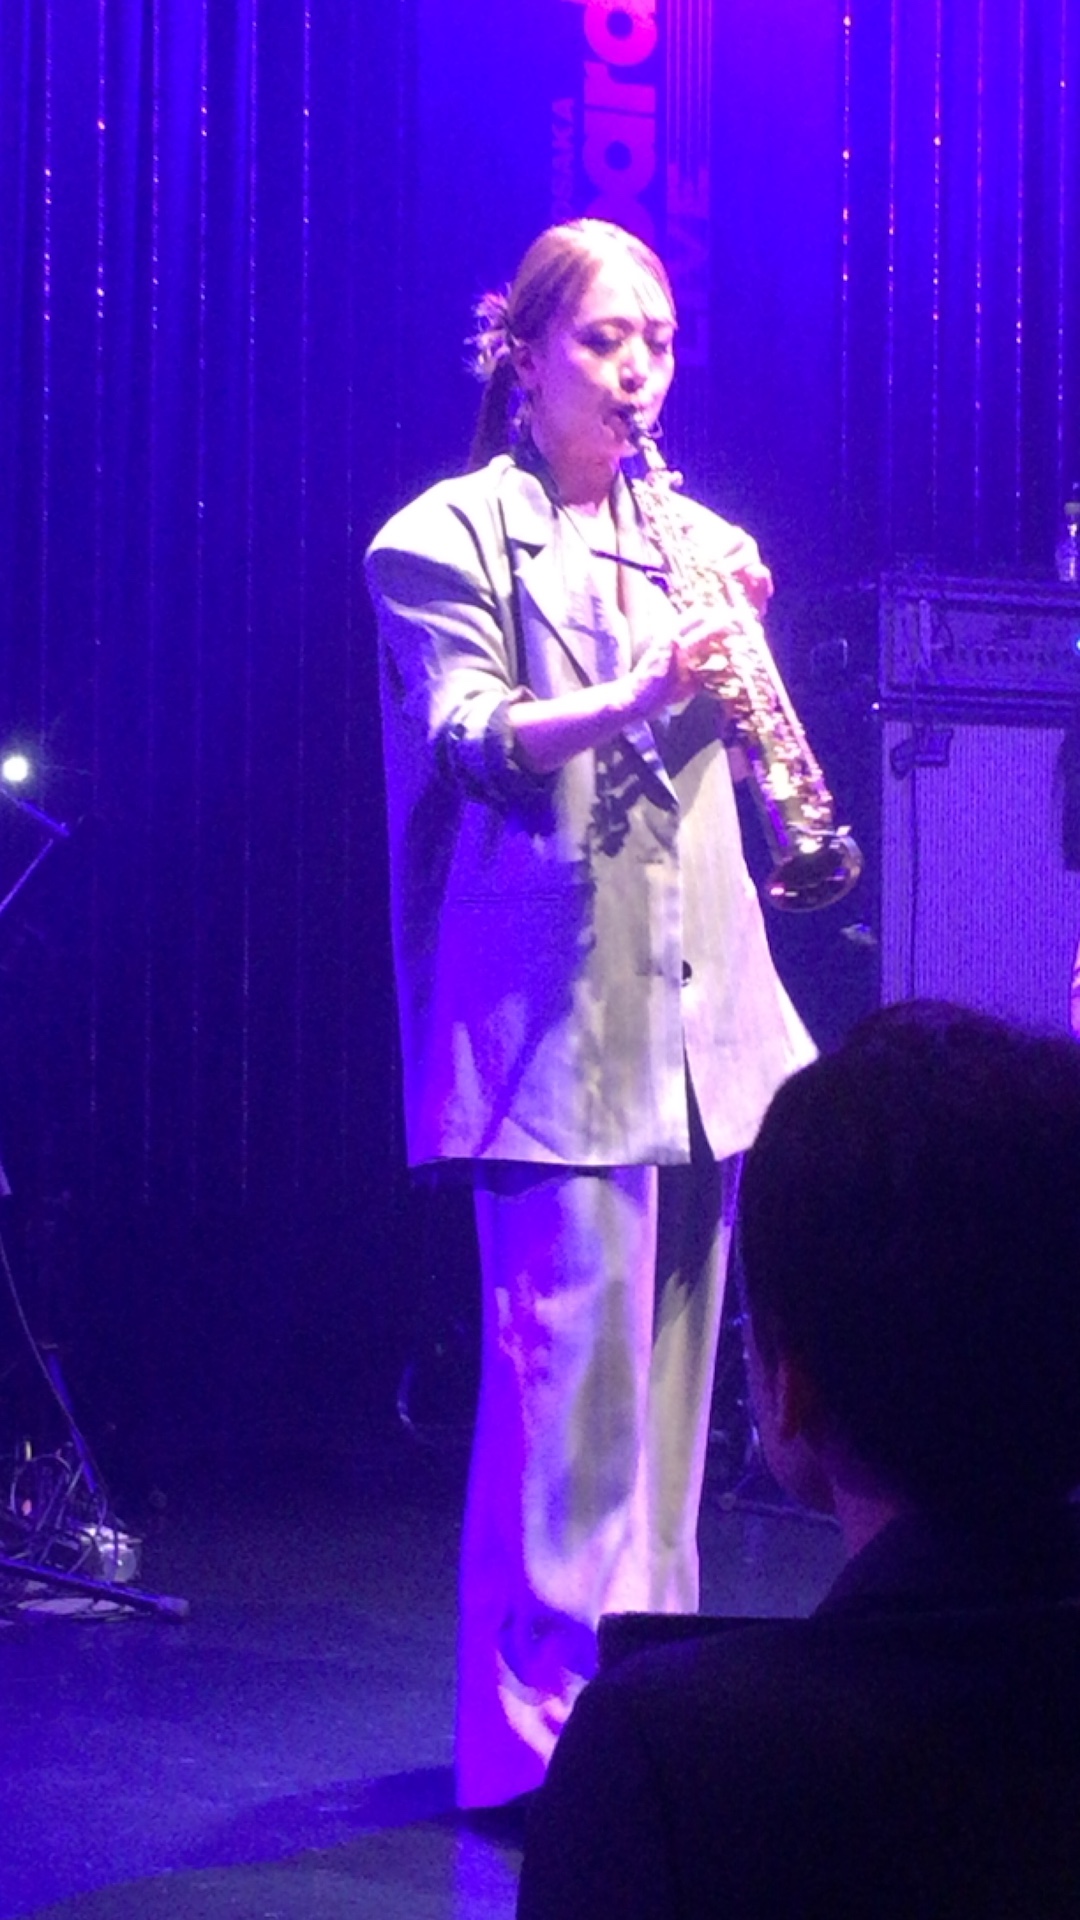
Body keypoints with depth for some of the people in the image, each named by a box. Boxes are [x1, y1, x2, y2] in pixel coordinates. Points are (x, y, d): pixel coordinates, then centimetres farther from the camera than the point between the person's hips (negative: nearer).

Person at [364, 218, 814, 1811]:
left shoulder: (687, 536, 19)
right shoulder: (447, 539, 2)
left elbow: (726, 745, 13)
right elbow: (471, 739, -11)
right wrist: (630, 698, -28)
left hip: (699, 1007, 6)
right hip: (557, 1009, -6)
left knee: (672, 1366, 8)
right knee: (570, 1368, -11)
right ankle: (539, 1734, -5)